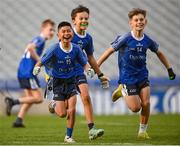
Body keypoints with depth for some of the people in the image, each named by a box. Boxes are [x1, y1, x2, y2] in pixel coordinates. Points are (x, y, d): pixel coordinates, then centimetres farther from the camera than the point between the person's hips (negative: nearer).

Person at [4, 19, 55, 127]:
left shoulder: (38, 40, 20)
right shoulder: (40, 39, -9)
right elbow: (30, 47, -27)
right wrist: (39, 60, -19)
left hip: (22, 72, 10)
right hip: (28, 73, -10)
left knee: (30, 98, 15)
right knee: (38, 98, -7)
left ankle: (19, 121, 9)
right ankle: (13, 101, -13)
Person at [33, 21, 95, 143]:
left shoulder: (76, 49, -8)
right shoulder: (55, 49, -16)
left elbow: (84, 63, 3)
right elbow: (41, 62, -11)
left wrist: (89, 69, -17)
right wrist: (37, 68, -32)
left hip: (71, 81, 2)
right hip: (58, 82, -2)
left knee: (72, 110, -12)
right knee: (62, 114, -5)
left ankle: (69, 136, 6)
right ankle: (54, 105, 32)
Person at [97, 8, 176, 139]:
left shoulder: (148, 41, -1)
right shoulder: (125, 39, -14)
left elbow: (159, 53, 17)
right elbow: (109, 51, -9)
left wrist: (169, 69, 20)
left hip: (142, 76, 4)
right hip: (127, 78, -4)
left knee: (146, 103, -11)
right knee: (136, 108, -7)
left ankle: (143, 131, 9)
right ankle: (123, 91, 23)